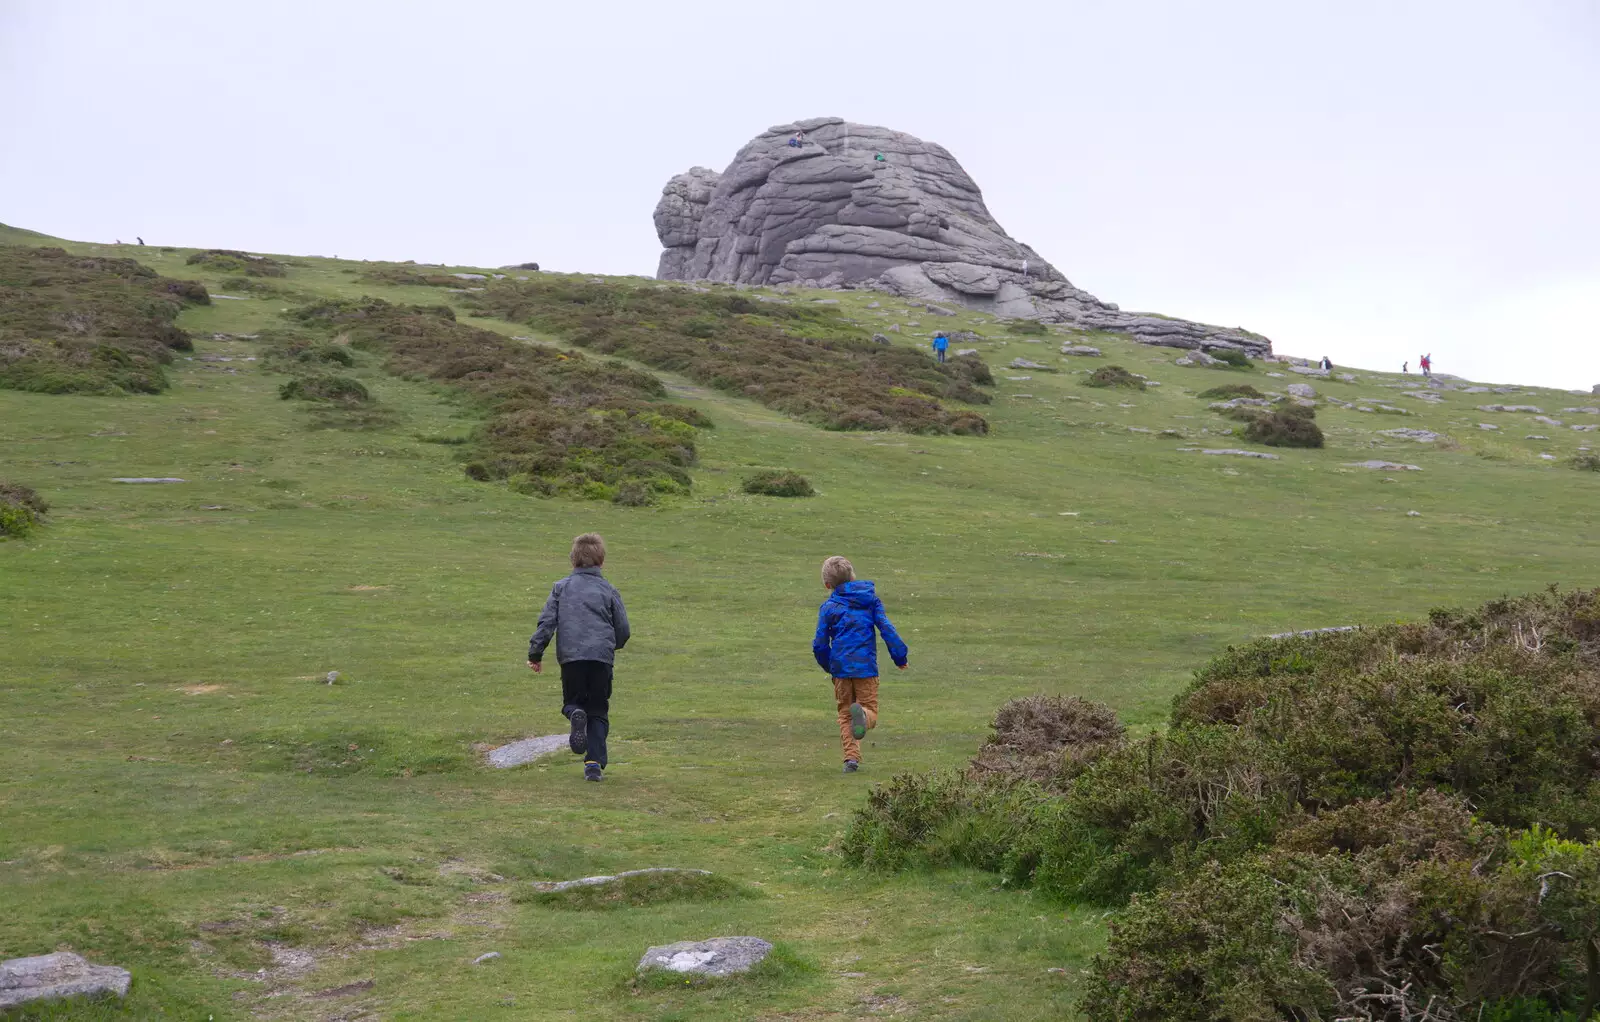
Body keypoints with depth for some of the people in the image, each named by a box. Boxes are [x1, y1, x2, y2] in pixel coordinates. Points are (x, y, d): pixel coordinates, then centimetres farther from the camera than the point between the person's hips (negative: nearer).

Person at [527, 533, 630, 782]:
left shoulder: (561, 587, 8)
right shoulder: (609, 590, 8)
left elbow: (547, 621, 1)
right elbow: (623, 630, 9)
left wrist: (535, 653, 7)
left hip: (570, 656, 0)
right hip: (602, 656, 0)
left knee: (571, 702, 17)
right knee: (598, 712, 10)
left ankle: (575, 714, -21)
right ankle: (594, 762, -3)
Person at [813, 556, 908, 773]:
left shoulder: (828, 607, 3)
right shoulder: (870, 598, 7)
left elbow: (820, 645, 2)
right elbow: (886, 629, -1)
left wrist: (829, 666, 19)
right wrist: (900, 656, 7)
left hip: (840, 667, 0)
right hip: (866, 666, 0)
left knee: (845, 714, 12)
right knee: (871, 711, 5)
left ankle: (851, 757, -4)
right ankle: (862, 714, -32)